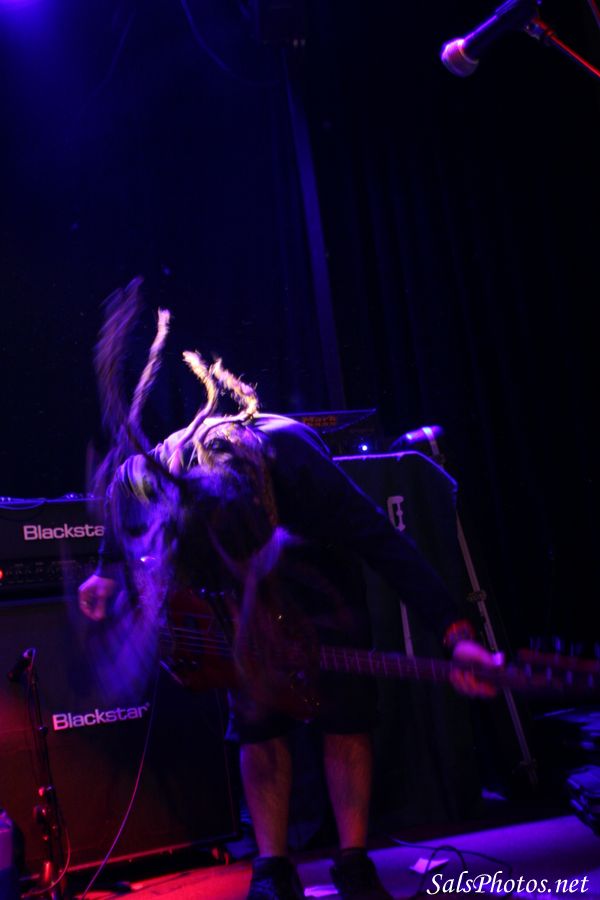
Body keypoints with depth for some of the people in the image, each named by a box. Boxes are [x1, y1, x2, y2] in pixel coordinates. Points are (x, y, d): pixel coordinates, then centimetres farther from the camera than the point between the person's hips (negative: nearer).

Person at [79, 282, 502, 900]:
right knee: (258, 722, -1)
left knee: (346, 714, -5)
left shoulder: (291, 460, -42)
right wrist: (109, 570, -1)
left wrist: (454, 636, -42)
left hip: (320, 578, -2)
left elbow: (386, 544, -37)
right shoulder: (143, 482, -34)